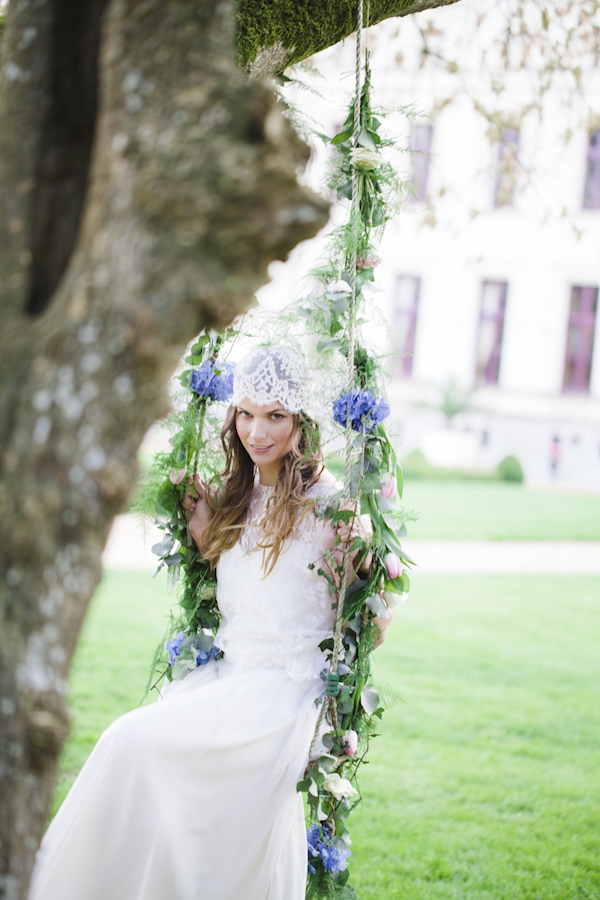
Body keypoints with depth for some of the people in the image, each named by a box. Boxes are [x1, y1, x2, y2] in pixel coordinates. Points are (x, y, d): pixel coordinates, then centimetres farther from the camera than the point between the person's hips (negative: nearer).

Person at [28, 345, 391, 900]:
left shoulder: (325, 506, -10)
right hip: (228, 675, 6)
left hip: (286, 689, -6)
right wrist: (203, 536, 10)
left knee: (137, 740, -21)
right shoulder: (237, 499, 11)